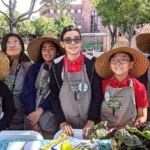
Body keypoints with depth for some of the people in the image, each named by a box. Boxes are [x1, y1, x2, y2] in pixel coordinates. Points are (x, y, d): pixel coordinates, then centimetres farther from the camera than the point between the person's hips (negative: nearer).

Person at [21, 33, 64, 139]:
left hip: (52, 115, -2)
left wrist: (40, 111, -17)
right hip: (32, 114, 2)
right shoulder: (34, 69, 7)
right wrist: (32, 114, -13)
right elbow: (27, 94, -1)